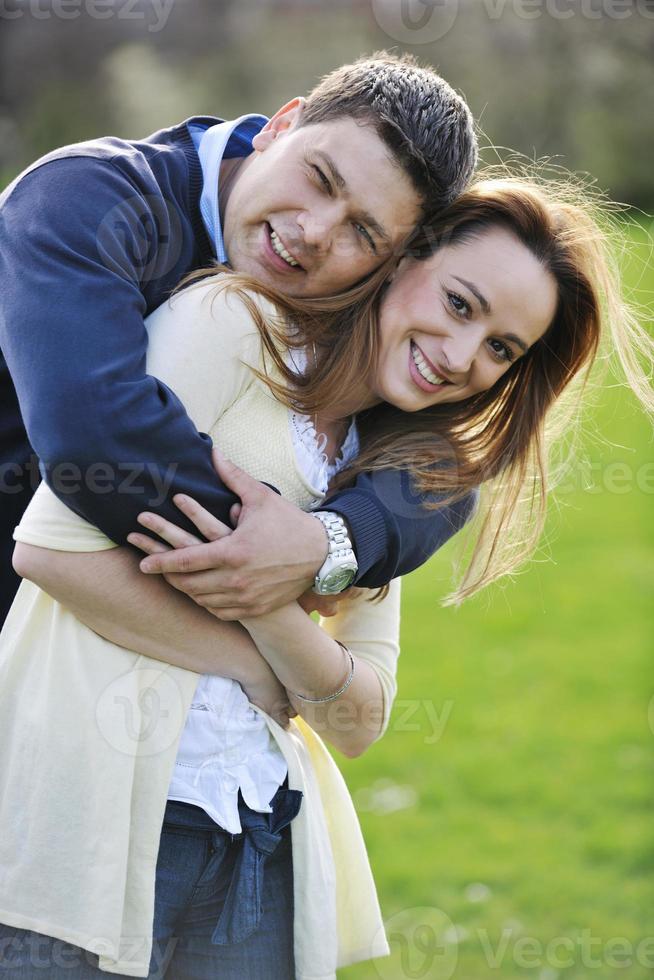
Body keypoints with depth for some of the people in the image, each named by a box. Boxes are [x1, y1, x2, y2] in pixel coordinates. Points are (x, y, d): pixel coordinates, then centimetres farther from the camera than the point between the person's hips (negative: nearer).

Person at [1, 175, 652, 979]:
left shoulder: (391, 476, 16)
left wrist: (268, 601, -13)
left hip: (260, 844, 6)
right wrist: (261, 667, -7)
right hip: (95, 812, -6)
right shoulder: (230, 325, -5)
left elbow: (359, 723, 8)